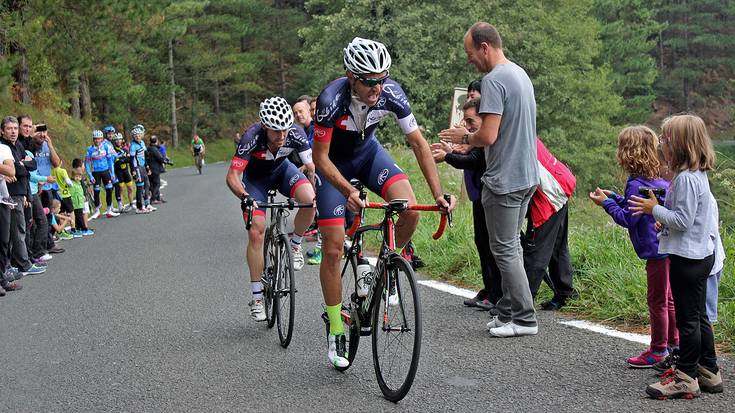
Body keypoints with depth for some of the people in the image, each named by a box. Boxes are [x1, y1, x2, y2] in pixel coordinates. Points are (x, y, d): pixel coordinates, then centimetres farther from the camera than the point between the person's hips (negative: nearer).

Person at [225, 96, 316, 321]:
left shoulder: (296, 134, -29)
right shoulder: (252, 137, -36)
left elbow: (312, 167, -24)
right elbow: (232, 176, -35)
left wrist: (316, 193, -42)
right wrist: (245, 197, -53)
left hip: (282, 170, 2)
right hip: (255, 177, -2)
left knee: (310, 199, -30)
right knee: (256, 232, -14)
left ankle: (295, 245, -2)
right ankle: (257, 297, -1)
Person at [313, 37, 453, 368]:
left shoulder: (391, 93, -25)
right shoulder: (331, 100, -34)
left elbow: (418, 143, -19)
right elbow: (320, 158, -26)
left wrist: (438, 194, -25)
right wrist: (349, 192, -41)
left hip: (368, 152, 3)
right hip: (334, 162, -3)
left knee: (410, 211, -23)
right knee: (333, 249, -6)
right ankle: (335, 331, 9)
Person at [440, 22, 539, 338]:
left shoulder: (494, 80, -18)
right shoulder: (521, 74, 13)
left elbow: (488, 136, -24)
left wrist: (465, 137, -3)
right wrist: (469, 141, 17)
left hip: (504, 180, -10)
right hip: (527, 175, 10)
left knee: (505, 250, -1)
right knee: (511, 247, 16)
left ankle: (524, 319, 4)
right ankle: (508, 312, 22)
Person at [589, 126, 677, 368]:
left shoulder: (636, 185, -19)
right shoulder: (659, 180, 10)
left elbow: (628, 219, -18)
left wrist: (607, 203, -9)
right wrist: (615, 198, 15)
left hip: (657, 250, -10)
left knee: (657, 301, 0)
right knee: (667, 299, 19)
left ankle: (658, 350, 9)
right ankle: (674, 344, 28)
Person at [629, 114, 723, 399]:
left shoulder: (686, 178, -20)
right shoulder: (698, 175, 12)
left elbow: (683, 219, -22)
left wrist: (655, 209, -12)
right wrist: (663, 215, 12)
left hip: (688, 258, -10)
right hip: (701, 255, 10)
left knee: (687, 319, -3)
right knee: (698, 316, 16)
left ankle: (687, 378, 3)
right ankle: (708, 372, 24)